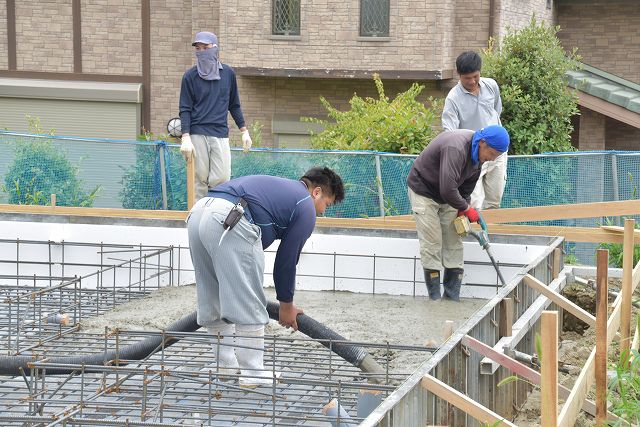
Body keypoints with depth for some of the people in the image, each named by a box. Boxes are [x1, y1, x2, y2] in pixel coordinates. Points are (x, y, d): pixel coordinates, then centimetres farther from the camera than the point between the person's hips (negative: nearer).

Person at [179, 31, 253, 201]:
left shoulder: (228, 73, 11)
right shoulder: (190, 76, 3)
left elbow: (234, 106, 19)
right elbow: (185, 109, 0)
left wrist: (244, 131, 15)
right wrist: (185, 138, -11)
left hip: (221, 135, 2)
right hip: (197, 134, -2)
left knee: (222, 178, -8)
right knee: (199, 180, -3)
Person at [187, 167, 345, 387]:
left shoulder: (280, 187, 36)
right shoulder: (305, 208, 13)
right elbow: (287, 259, 14)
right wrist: (286, 305, 28)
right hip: (228, 220, -8)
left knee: (214, 304, 19)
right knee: (249, 305, 4)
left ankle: (227, 369, 28)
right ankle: (252, 375, 10)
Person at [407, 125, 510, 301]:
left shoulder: (478, 154, -7)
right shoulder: (455, 148, -36)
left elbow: (468, 184, 7)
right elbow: (447, 189, -39)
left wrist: (463, 209, -4)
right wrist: (466, 209, -25)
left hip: (447, 195, 8)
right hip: (423, 191, -8)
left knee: (453, 242, 4)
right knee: (432, 243, -9)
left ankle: (452, 297, 8)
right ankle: (435, 300, -4)